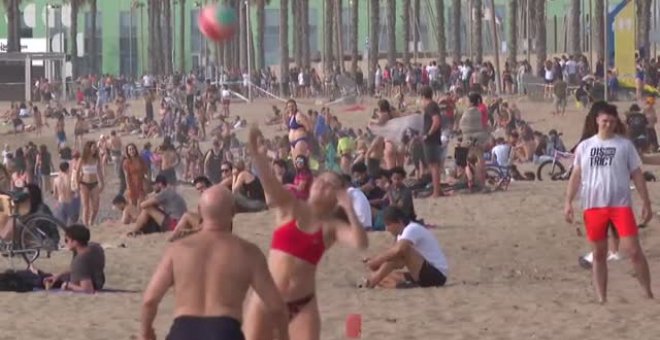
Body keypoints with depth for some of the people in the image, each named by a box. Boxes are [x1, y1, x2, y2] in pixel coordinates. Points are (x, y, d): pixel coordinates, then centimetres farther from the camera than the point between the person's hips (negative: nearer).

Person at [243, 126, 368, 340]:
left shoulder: (332, 227, 0)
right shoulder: (289, 207, 0)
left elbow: (361, 243, -19)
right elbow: (269, 182, -20)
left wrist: (348, 209, -18)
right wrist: (258, 156, -40)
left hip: (302, 304, 0)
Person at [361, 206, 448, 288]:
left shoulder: (412, 229, -15)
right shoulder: (402, 234, 16)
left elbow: (397, 250, -33)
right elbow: (399, 264, 11)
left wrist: (375, 261, -23)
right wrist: (377, 261, -4)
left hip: (436, 275, -10)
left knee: (403, 250, -28)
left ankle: (371, 282, -25)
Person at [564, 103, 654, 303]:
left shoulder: (625, 145, 4)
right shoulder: (584, 146, 9)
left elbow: (637, 174, 5)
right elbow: (576, 176, 12)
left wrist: (646, 202, -1)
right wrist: (568, 202, 4)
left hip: (620, 205, -2)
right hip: (593, 206, 3)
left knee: (634, 250, -12)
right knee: (599, 255, 7)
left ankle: (649, 294, -4)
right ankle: (601, 299, 13)